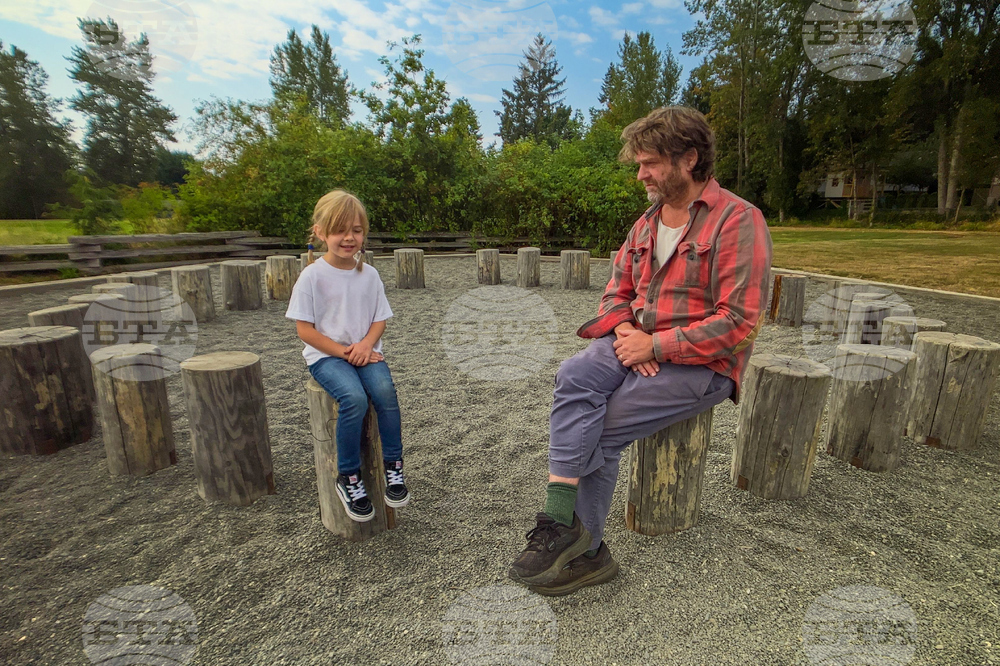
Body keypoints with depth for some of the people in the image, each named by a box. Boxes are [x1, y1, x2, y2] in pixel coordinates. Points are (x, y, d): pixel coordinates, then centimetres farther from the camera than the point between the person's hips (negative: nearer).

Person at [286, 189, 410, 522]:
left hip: (364, 352, 3)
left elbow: (380, 319, 7)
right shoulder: (312, 275, -7)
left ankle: (393, 466, -8)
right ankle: (348, 478, -10)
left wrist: (366, 345, -13)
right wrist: (343, 352, -14)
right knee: (354, 398, -30)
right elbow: (304, 328, -7)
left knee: (385, 390, -26)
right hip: (325, 355, -3)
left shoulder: (369, 274, 4)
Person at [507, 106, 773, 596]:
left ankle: (563, 529, 1)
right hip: (639, 346, 6)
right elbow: (617, 291, 16)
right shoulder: (645, 224, 15)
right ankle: (582, 551, -21)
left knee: (600, 429, -21)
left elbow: (738, 323, -15)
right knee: (575, 376, -24)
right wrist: (624, 330, -6)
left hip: (702, 364, -5)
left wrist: (655, 345, -17)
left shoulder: (738, 220, -9)